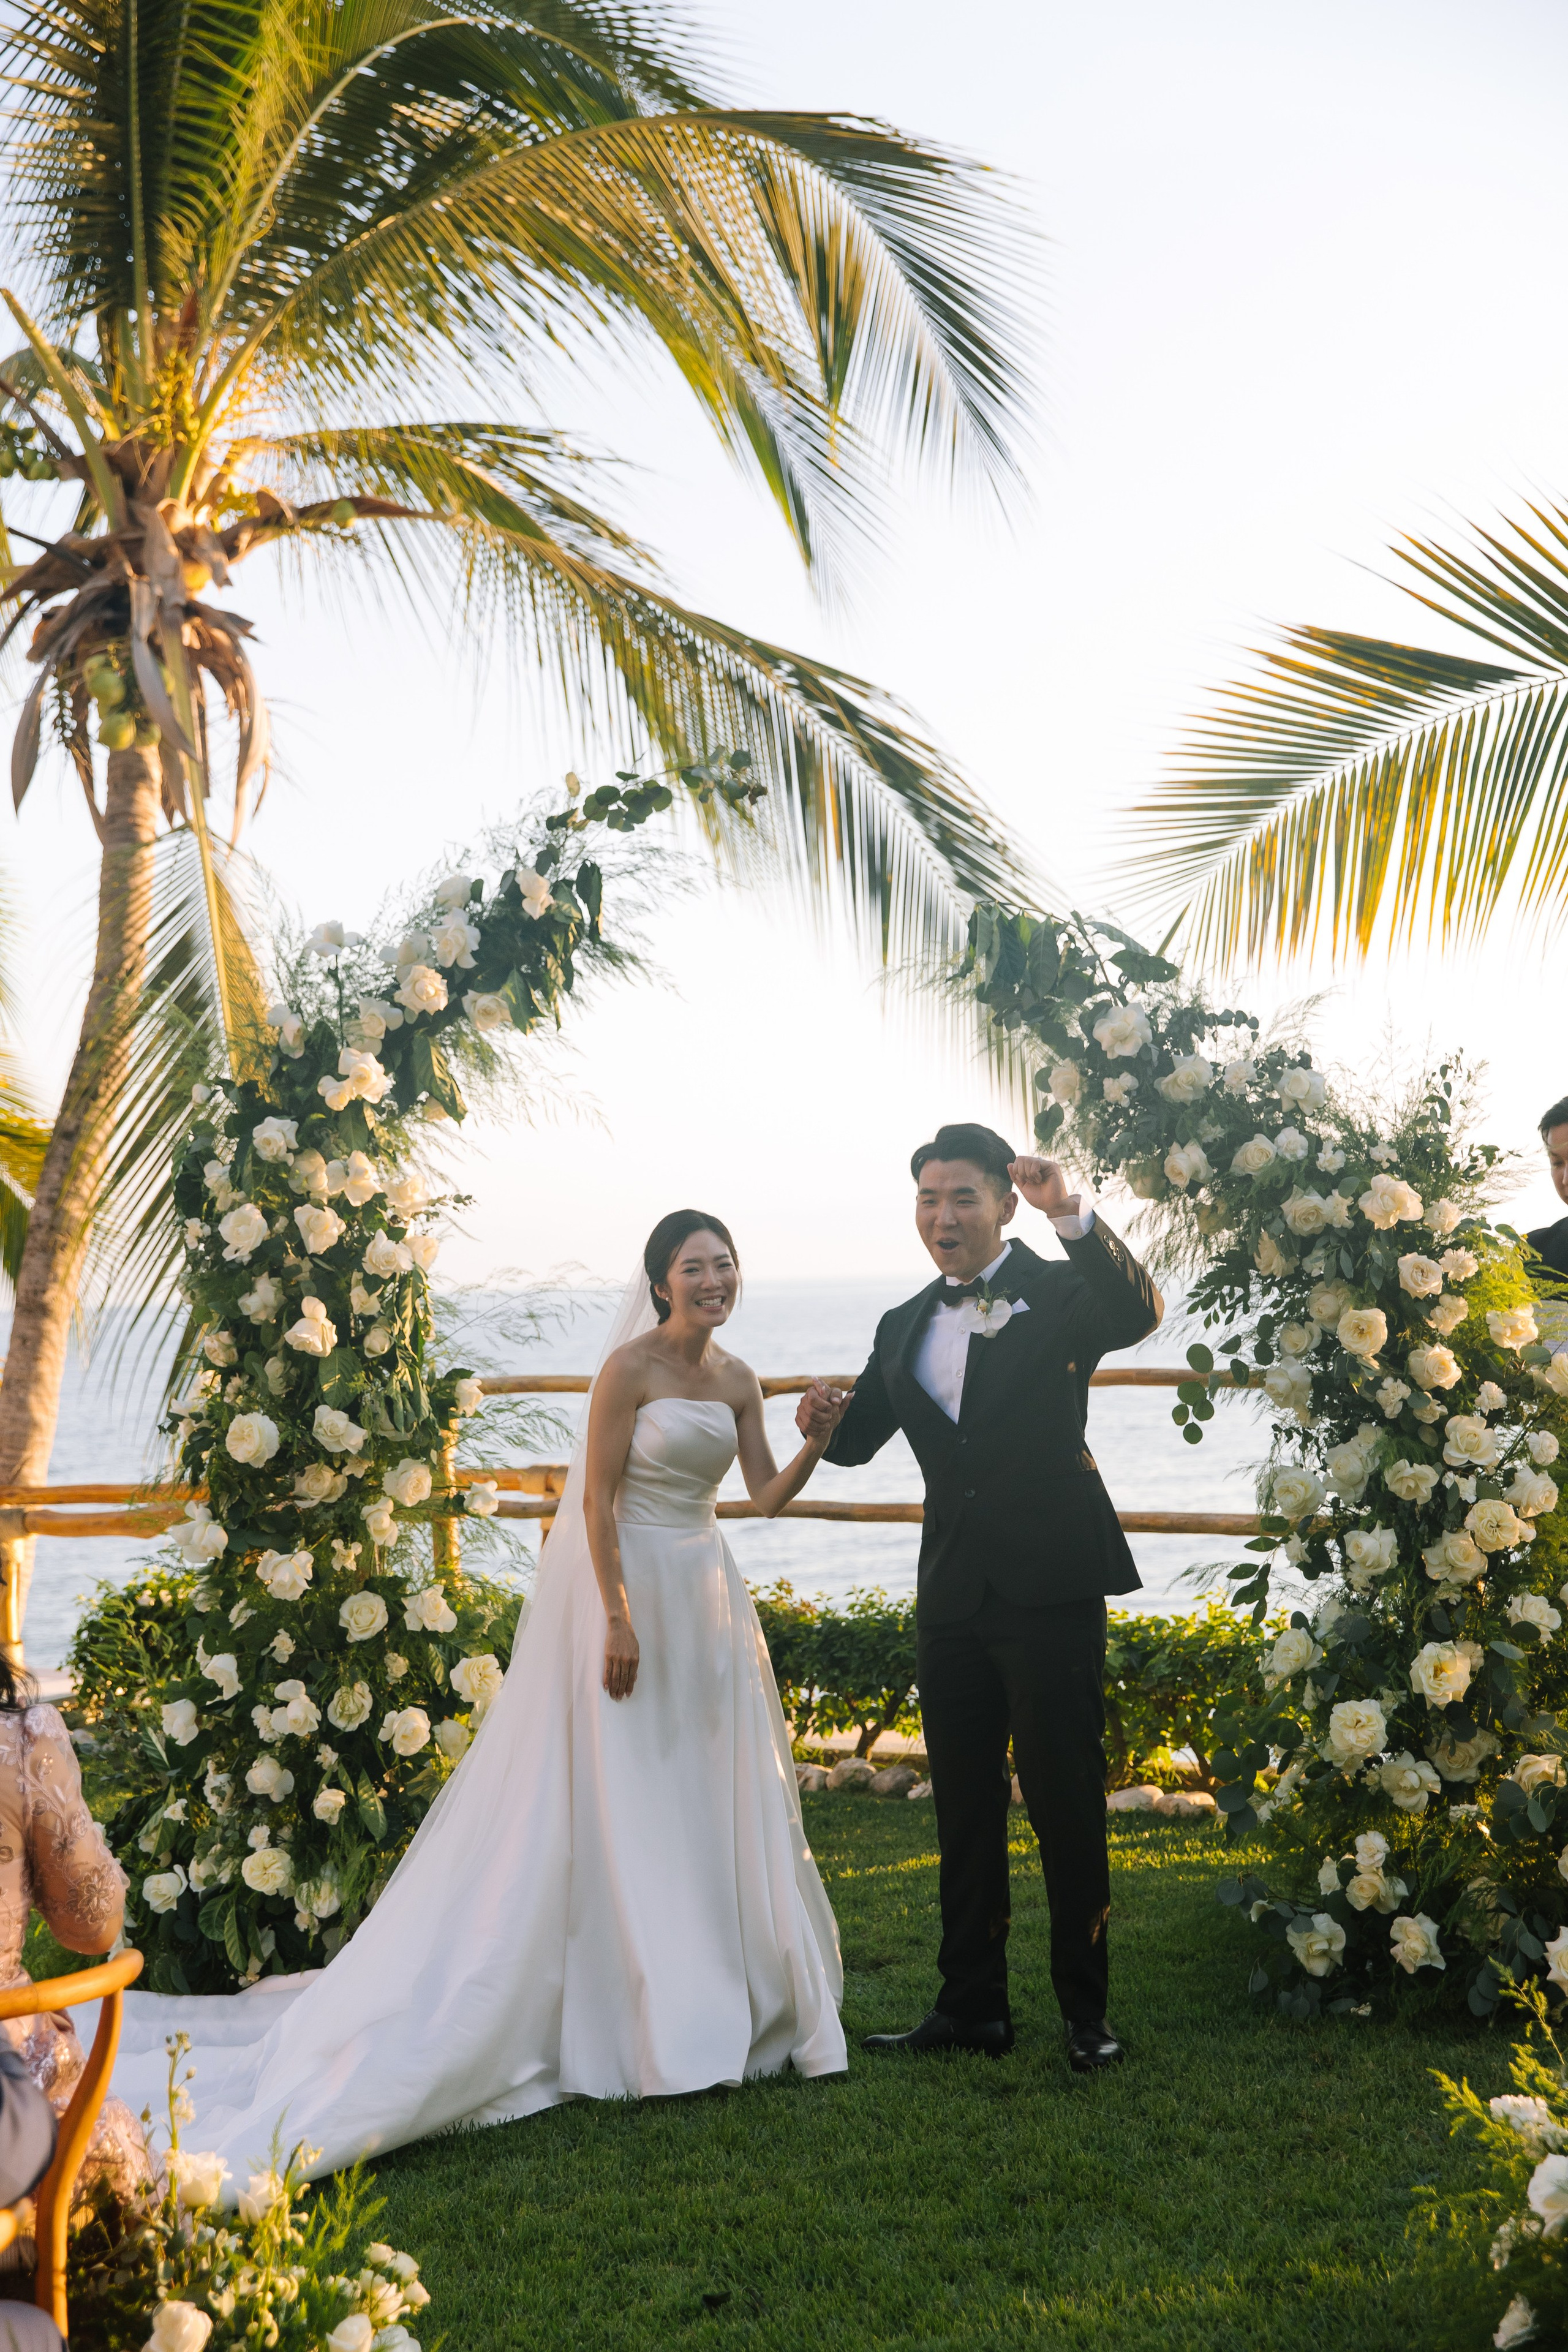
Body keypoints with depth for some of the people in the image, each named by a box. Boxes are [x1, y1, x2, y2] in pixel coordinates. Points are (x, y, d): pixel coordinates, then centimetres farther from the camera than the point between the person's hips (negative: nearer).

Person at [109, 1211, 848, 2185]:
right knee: (622, 1805, 0)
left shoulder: (738, 1379, 7)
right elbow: (598, 1500, -15)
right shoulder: (630, 1366, -12)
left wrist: (818, 1442, -11)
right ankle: (645, 2023, 9)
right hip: (629, 1585, -7)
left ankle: (723, 1997, 25)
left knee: (713, 1794, 12)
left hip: (708, 1593, 7)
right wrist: (620, 1620, -19)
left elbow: (768, 1494, 7)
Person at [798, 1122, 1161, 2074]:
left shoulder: (1061, 1294, -4)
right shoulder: (905, 1327, 14)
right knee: (965, 1807, 13)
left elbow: (1140, 1312, -24)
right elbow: (862, 1436, 16)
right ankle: (973, 2004, 24)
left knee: (1067, 1801, 1)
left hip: (1051, 1591, -6)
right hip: (953, 1596, 6)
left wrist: (1072, 1212, -38)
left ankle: (1087, 2010, 14)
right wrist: (826, 1424, -8)